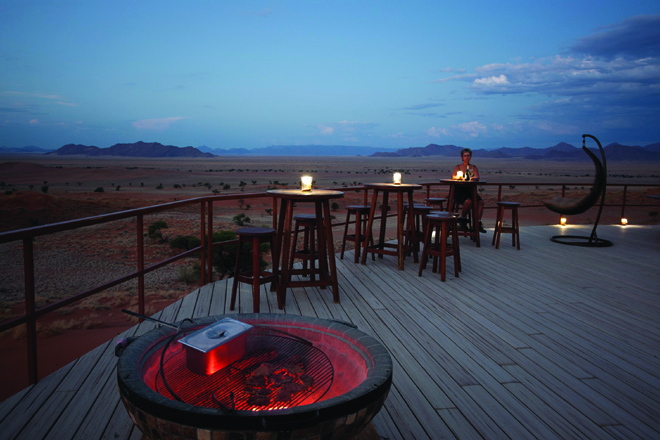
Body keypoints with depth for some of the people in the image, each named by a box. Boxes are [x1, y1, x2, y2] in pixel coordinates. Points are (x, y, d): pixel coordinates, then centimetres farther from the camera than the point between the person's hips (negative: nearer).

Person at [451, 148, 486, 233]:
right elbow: (453, 177, -6)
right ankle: (462, 218, -9)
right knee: (468, 201, -33)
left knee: (481, 202, -24)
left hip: (470, 191, 3)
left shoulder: (474, 167, 14)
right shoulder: (458, 167, 9)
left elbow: (477, 177, -3)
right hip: (459, 191, -3)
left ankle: (478, 223, -21)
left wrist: (473, 178, -28)